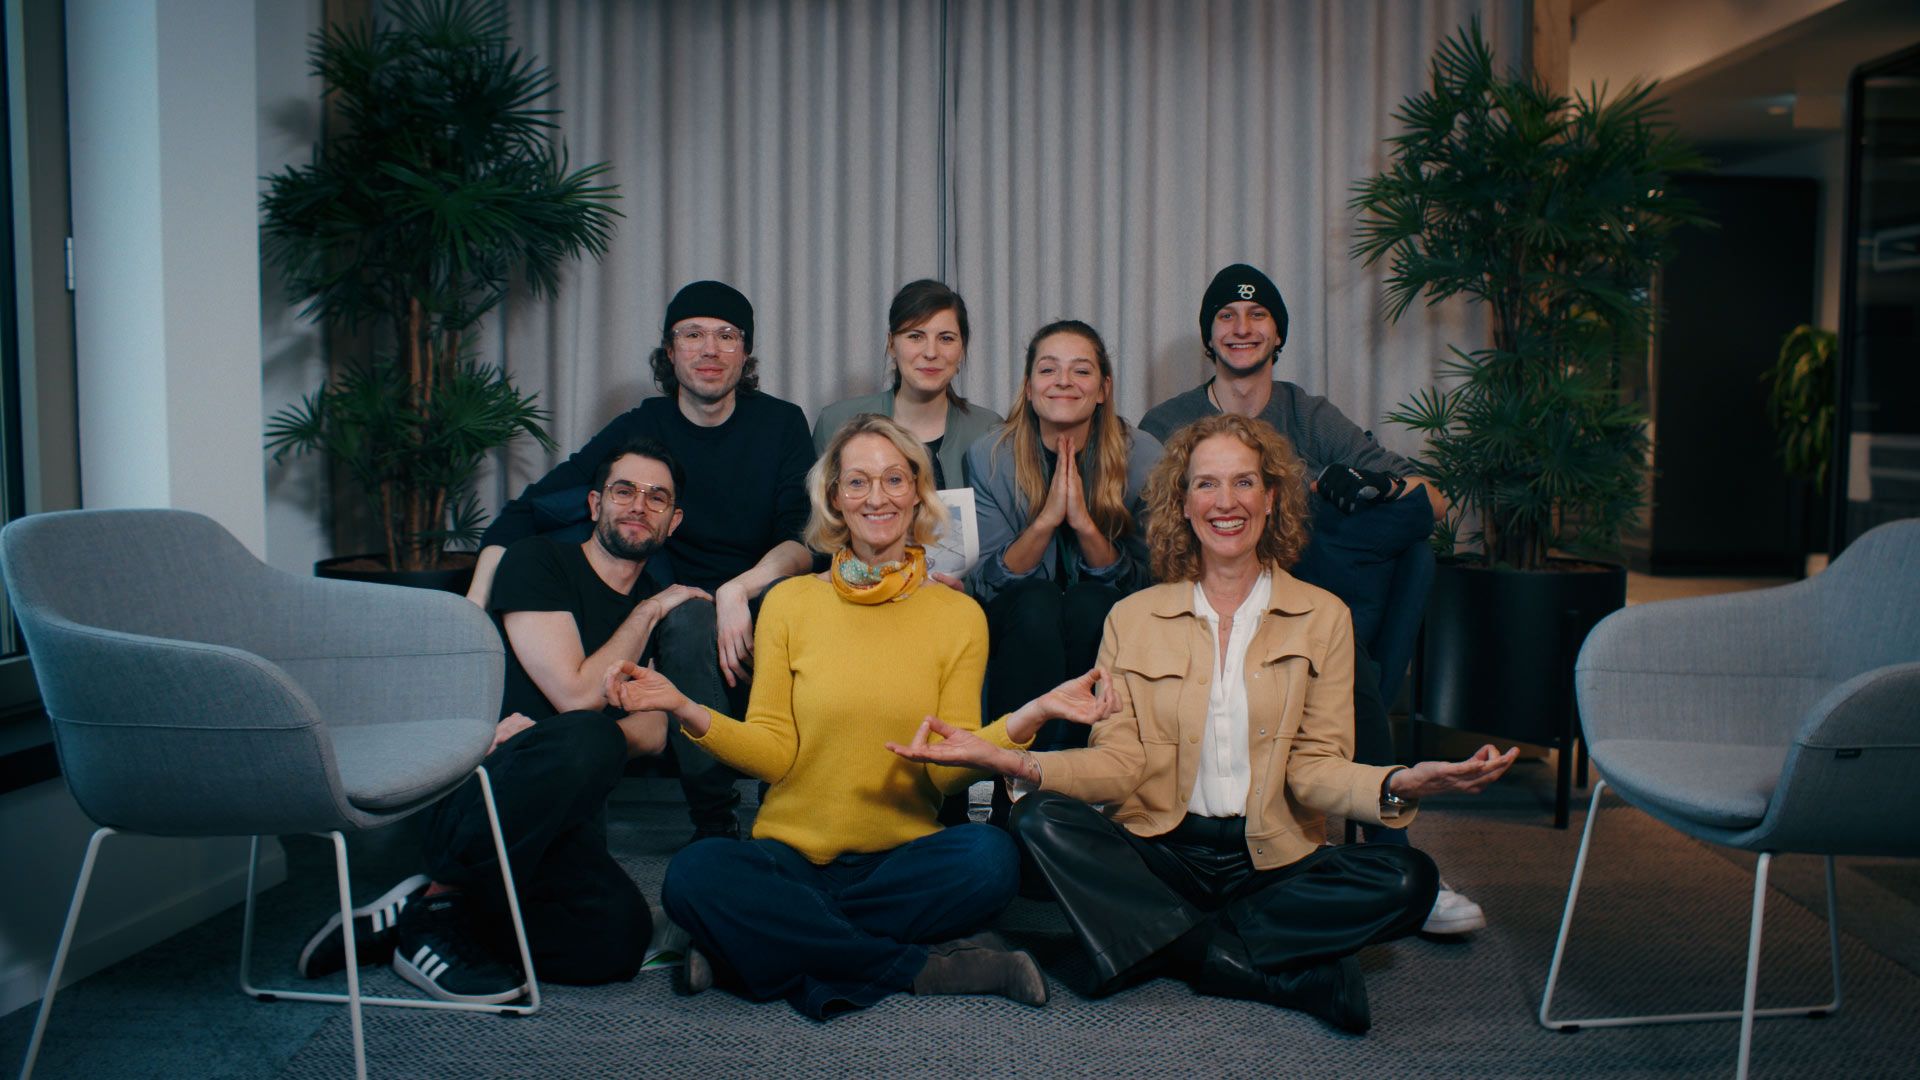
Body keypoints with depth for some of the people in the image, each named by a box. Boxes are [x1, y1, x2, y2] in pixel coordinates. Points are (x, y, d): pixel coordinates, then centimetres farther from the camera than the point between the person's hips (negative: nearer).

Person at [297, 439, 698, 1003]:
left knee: (619, 938, -29)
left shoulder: (660, 608, 18)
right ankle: (439, 900, -17)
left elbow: (654, 733, 5)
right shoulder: (536, 561, 1)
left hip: (564, 826, 5)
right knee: (586, 737, -39)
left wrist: (546, 733, -14)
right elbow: (577, 693, -11)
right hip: (473, 793, -5)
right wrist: (649, 612, 1)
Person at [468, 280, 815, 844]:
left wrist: (738, 590, -28)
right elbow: (527, 511, -3)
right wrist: (474, 608, -18)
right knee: (688, 615, -34)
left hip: (761, 604, 0)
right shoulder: (640, 429, 2)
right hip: (675, 613, 0)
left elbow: (807, 541, -8)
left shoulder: (781, 423, 2)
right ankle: (712, 819, -25)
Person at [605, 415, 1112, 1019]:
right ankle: (920, 968, -21)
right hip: (792, 856, 0)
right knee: (695, 874, -30)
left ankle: (765, 947, -19)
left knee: (990, 857, -31)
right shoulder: (789, 603, 6)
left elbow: (948, 770, 0)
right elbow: (773, 754, 1)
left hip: (903, 863, 0)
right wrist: (685, 710, -14)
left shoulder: (959, 616, 6)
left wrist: (1028, 717, -16)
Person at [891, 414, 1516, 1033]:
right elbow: (1120, 763, -1)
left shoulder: (1323, 617, 7)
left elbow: (1313, 767, 1)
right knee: (1040, 819, -27)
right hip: (1161, 852, 1)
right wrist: (1015, 764, -19)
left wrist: (1396, 786, -21)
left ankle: (1173, 949, -19)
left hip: (1272, 859, 0)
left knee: (1410, 879, -25)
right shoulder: (1132, 620, 8)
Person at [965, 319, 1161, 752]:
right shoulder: (988, 456, -7)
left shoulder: (1143, 456, -8)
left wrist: (1084, 523, -26)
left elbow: (1142, 583, -9)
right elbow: (987, 581, -9)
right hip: (1014, 626, 0)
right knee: (1038, 601, -32)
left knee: (1088, 602, -31)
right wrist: (1046, 519, -26)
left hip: (1103, 624, 1)